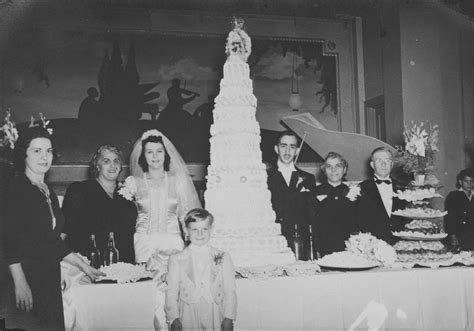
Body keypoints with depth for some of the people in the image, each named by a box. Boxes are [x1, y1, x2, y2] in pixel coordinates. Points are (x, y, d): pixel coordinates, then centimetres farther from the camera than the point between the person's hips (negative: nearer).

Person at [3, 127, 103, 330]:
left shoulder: (49, 193, 17)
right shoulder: (15, 189, -6)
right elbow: (9, 241, -13)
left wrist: (83, 265, 20)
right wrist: (20, 283, -19)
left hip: (50, 280, 7)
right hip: (25, 278, -7)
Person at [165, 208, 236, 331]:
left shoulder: (223, 258, 6)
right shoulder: (176, 260, 4)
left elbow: (230, 291, 3)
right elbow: (171, 292, 2)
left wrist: (228, 318, -5)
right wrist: (174, 318, -8)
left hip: (215, 318, 1)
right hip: (188, 320, -1)